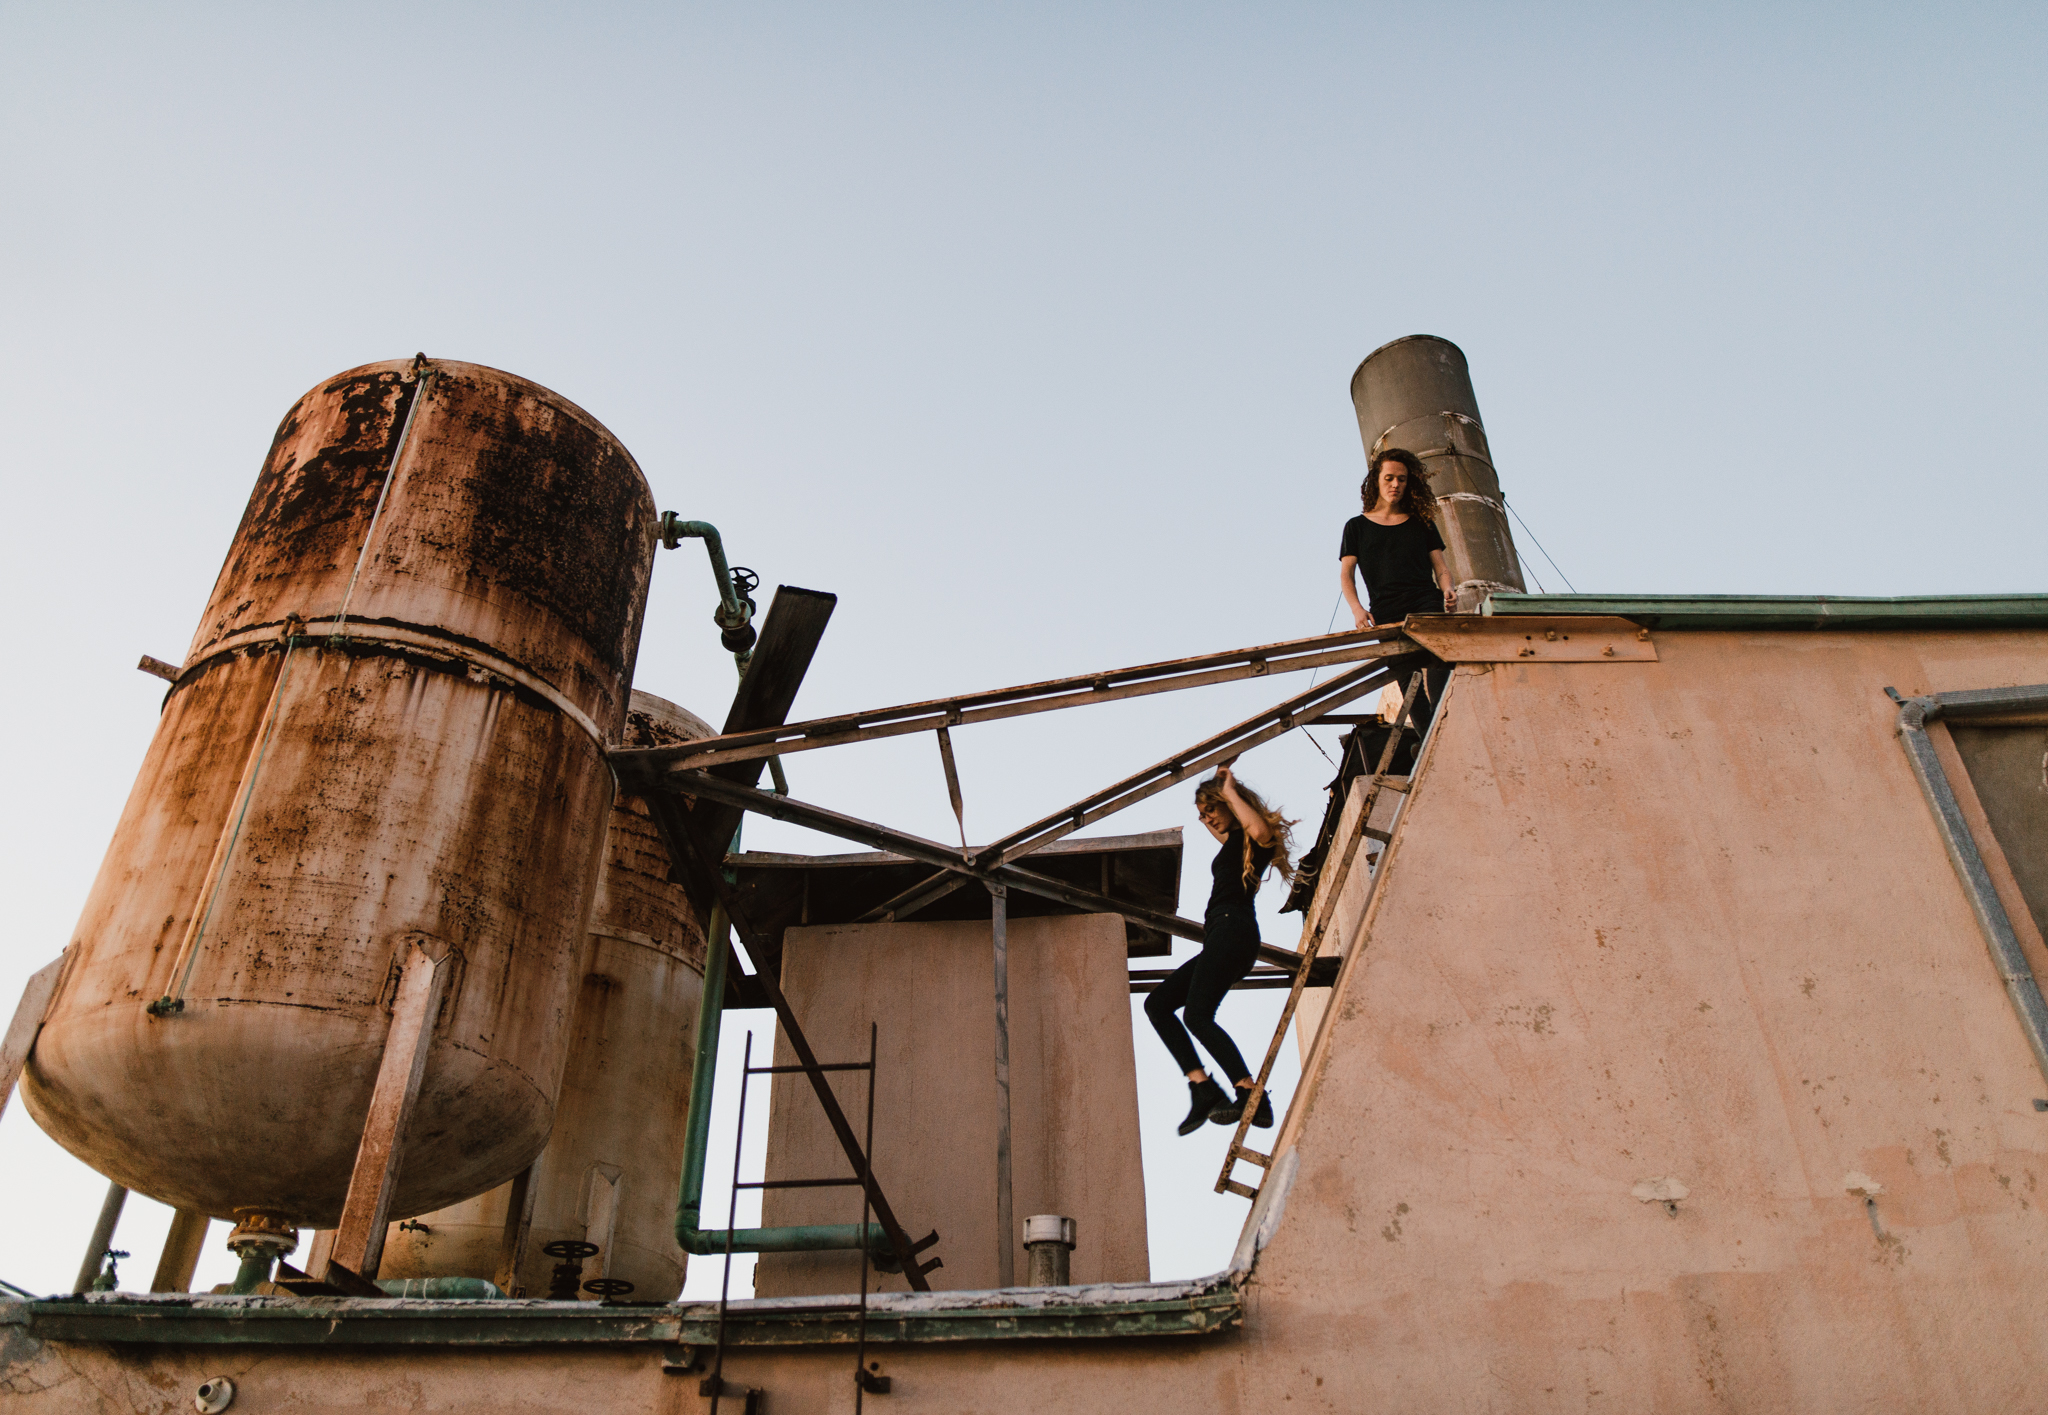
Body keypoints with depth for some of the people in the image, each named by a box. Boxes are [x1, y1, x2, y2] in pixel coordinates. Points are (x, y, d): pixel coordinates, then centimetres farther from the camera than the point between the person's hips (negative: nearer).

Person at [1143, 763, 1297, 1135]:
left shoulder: (1252, 837, 2)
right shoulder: (1232, 840, 29)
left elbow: (1261, 831, -25)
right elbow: (1215, 825, 52)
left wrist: (1230, 790, -12)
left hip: (1233, 927, -10)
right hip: (1220, 937, 10)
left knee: (1198, 1015, -23)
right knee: (1157, 1003, 1)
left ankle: (1252, 1098, -27)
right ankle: (1203, 1088, -13)